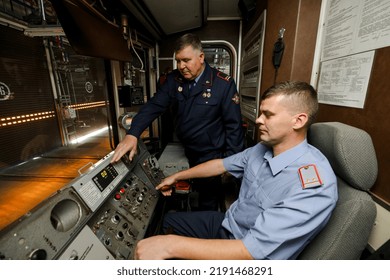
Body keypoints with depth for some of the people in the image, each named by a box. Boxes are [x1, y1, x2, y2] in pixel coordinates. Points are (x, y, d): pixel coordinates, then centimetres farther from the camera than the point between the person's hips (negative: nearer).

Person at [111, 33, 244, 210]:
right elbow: (154, 106, -11)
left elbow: (233, 125, -14)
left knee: (208, 205, 13)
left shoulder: (224, 84, -16)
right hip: (187, 154, 5)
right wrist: (132, 134, -26)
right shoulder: (173, 80, -3)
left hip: (211, 158, -4)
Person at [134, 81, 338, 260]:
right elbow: (221, 164, 5)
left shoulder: (314, 185, -31)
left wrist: (172, 245, -33)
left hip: (249, 254, -6)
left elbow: (252, 250, -34)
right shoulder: (262, 149, -6)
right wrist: (176, 177, 13)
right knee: (166, 220, 14)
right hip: (227, 224, 7)